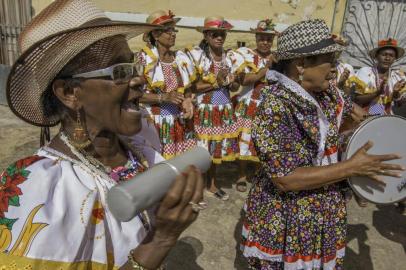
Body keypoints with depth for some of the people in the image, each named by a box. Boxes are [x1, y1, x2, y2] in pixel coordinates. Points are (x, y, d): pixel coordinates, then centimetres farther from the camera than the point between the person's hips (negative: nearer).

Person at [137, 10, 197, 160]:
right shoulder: (144, 58, -6)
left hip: (181, 122, 4)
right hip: (155, 123, -4)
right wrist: (164, 97, -20)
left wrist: (187, 101, -4)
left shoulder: (181, 57, 8)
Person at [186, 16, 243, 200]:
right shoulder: (196, 55, -9)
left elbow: (236, 86, 12)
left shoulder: (230, 57, 7)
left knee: (217, 148, 14)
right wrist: (215, 82, -18)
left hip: (224, 110, 6)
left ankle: (212, 185, 31)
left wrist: (229, 82, -10)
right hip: (203, 110, -5)